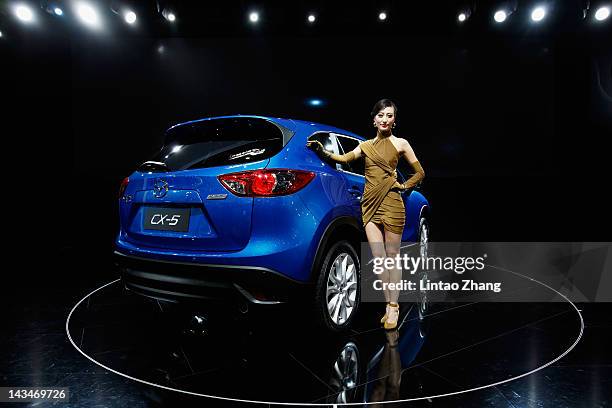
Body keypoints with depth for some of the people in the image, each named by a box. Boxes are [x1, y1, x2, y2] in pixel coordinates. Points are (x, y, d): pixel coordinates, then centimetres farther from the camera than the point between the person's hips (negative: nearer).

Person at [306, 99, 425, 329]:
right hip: (370, 205, 3)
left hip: (391, 203, -3)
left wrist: (403, 186, 1)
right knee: (379, 258, 2)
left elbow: (419, 173, 11)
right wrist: (322, 151, -6)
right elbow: (345, 158, 4)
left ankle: (394, 306, 12)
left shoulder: (400, 144, 6)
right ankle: (389, 305, 14)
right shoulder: (366, 145, 15)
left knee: (392, 256, 2)